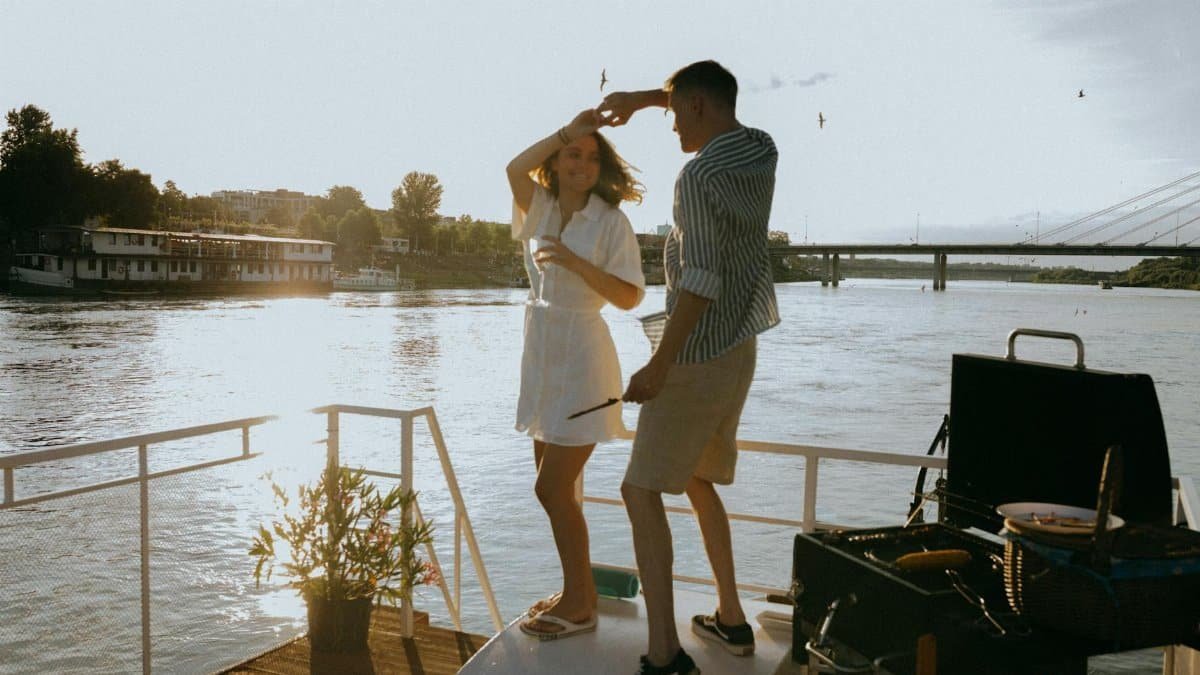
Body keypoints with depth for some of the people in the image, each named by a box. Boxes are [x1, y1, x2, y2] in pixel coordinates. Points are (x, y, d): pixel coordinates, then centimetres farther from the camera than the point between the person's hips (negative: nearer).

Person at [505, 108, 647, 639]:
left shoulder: (611, 221, -8)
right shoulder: (543, 210, 7)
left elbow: (629, 296, -15)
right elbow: (516, 168, -12)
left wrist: (574, 261, -23)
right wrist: (568, 130, -9)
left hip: (580, 359, -7)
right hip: (543, 356, 7)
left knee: (552, 488, -5)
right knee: (554, 487, 13)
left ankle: (579, 605, 10)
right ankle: (578, 592, 27)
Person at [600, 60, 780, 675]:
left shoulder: (699, 175, -18)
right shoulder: (762, 150, 6)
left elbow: (702, 278, -27)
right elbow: (713, 101, 28)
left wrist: (659, 364, -25)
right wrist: (643, 97, 25)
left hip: (696, 356, -9)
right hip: (739, 349, 9)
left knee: (642, 490, -6)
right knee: (697, 482, 21)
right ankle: (731, 620, 27)